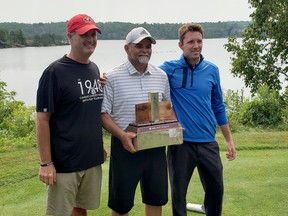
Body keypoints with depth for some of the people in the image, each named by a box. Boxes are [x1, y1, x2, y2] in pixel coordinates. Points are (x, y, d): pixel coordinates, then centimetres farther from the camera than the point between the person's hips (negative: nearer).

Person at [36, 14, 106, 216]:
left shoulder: (94, 69, 8)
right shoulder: (55, 72, -13)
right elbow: (43, 119, -13)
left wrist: (100, 145, 13)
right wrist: (46, 163, -15)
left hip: (92, 159, 6)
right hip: (64, 162, -6)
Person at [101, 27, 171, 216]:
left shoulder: (161, 76, 7)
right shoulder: (112, 77, -6)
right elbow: (103, 113, -7)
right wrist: (122, 135, -22)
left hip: (156, 146, 4)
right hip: (125, 146, -4)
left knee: (156, 198, 14)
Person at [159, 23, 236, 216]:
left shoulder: (212, 70, 4)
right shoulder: (169, 68, -5)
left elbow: (218, 106, 12)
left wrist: (229, 139, 13)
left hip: (208, 142, 3)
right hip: (180, 142, -3)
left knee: (216, 189, 13)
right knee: (178, 193, 10)